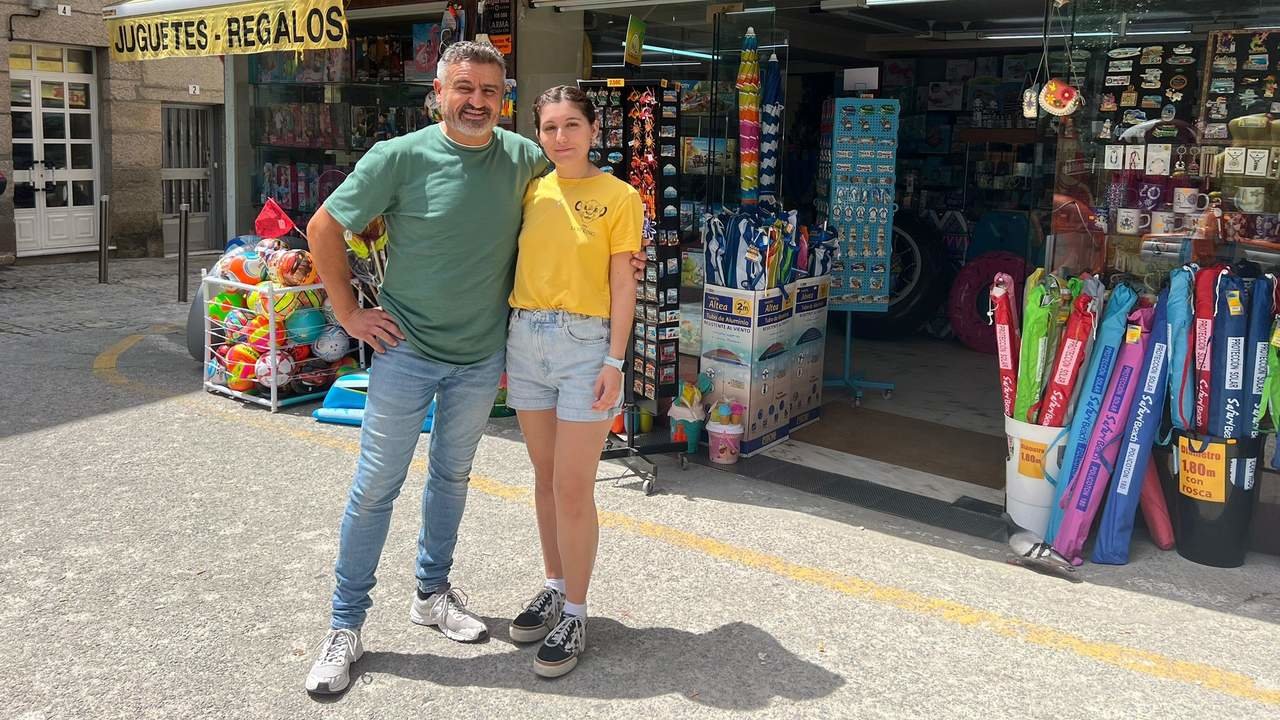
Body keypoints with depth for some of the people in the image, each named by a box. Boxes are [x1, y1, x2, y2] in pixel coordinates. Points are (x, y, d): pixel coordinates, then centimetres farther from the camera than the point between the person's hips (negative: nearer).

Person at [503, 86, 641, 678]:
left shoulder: (618, 196, -3)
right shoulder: (530, 192, 9)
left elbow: (622, 285, -5)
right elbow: (519, 267, 12)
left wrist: (614, 361, -11)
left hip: (585, 342, -5)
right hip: (525, 339, 5)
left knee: (573, 489, -3)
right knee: (545, 478, 15)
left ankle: (574, 614, 11)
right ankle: (554, 587, 30)